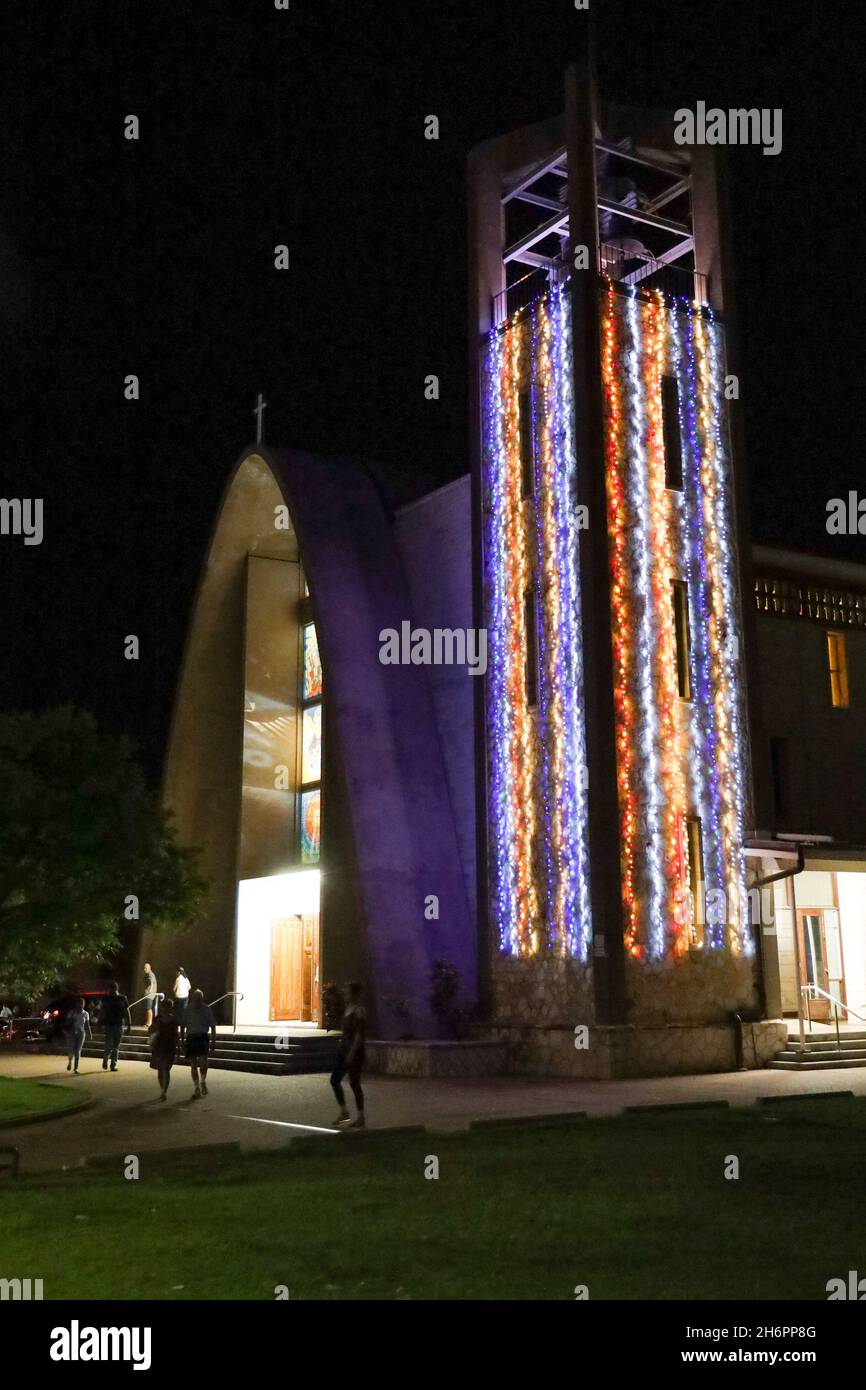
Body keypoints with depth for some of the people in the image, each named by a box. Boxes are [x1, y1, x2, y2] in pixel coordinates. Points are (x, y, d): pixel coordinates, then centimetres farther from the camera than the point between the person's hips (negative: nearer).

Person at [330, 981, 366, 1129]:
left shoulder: (359, 1010, -15)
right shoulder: (348, 1007, 11)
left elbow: (360, 1033, -20)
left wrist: (352, 1053, -23)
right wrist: (342, 1045, 18)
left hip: (354, 1051, -9)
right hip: (344, 1049, 9)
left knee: (354, 1083, -3)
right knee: (334, 1079, 11)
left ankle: (360, 1117, 7)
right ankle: (343, 1112, 23)